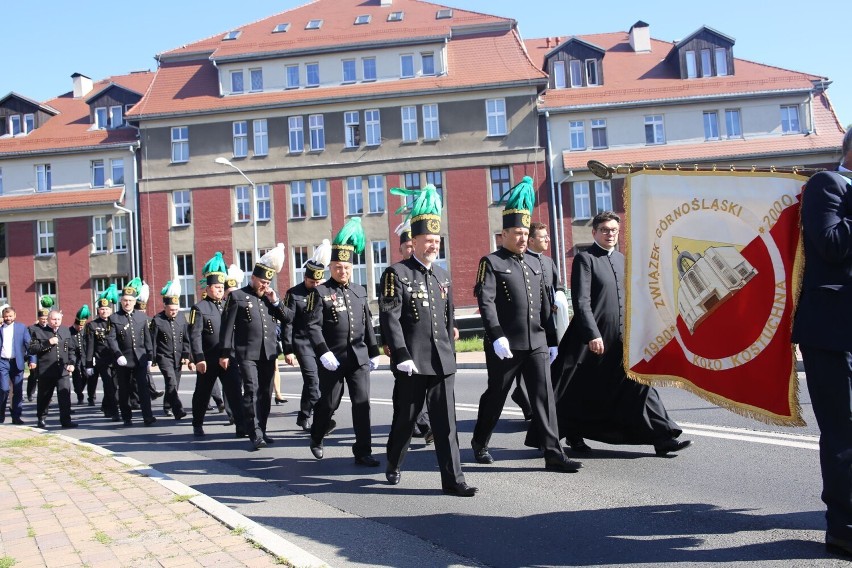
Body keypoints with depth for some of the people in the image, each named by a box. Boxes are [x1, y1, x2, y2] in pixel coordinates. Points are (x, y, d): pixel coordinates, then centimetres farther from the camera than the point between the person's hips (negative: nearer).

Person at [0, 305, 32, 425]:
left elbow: (29, 344, 2)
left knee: (18, 391, 3)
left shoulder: (22, 327, 5)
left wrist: (31, 360, -6)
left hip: (17, 362, 1)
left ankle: (16, 417, 11)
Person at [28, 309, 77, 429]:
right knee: (44, 396, 12)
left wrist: (71, 363, 3)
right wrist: (48, 343, -16)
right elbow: (32, 349, -7)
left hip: (63, 370, 1)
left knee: (65, 395, -9)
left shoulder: (66, 331, 10)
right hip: (46, 371, -1)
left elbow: (71, 349, 15)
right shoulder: (39, 332, 1)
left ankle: (66, 420, -7)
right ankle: (41, 419, 31)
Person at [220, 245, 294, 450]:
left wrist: (276, 301, -4)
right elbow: (227, 326, -3)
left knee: (265, 393, 8)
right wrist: (225, 353, -7)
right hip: (247, 353, -5)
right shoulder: (238, 296, 0)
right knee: (251, 392, -10)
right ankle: (255, 434, -11)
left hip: (269, 354, 5)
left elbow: (289, 318, 9)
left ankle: (262, 430, 18)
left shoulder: (271, 298, 15)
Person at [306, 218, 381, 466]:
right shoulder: (320, 292, -4)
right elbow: (313, 326, -12)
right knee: (328, 404, 9)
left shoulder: (360, 291, 12)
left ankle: (363, 451, 6)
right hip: (333, 359, -3)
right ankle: (316, 438, 35)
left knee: (362, 403, -1)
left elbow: (368, 324, 15)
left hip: (359, 357, 4)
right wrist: (324, 353, -22)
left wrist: (373, 352, 13)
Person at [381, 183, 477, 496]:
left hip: (442, 362, 5)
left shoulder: (442, 275, 13)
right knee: (405, 418, 10)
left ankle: (452, 479, 9)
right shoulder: (397, 273, -6)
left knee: (446, 422, 4)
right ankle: (393, 465, 34)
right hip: (412, 362, -5)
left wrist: (451, 352, 15)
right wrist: (402, 357, -18)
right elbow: (389, 318, -13)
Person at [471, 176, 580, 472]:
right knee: (495, 396, 8)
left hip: (536, 344, 5)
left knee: (544, 396, 0)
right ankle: (480, 443, 28)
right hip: (505, 345, -5)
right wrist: (496, 336, -25)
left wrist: (551, 340, 15)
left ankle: (553, 454, 2)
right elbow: (485, 302, -15)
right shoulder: (491, 263, -4)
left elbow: (544, 305, 17)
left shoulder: (535, 264, 15)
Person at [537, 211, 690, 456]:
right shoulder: (585, 259, -6)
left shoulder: (622, 260, 16)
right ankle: (573, 436, 24)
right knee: (583, 391, 6)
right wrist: (592, 334, -21)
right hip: (594, 337, -6)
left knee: (640, 384, 1)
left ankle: (663, 438, 3)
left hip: (623, 338, 6)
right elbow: (581, 301, -14)